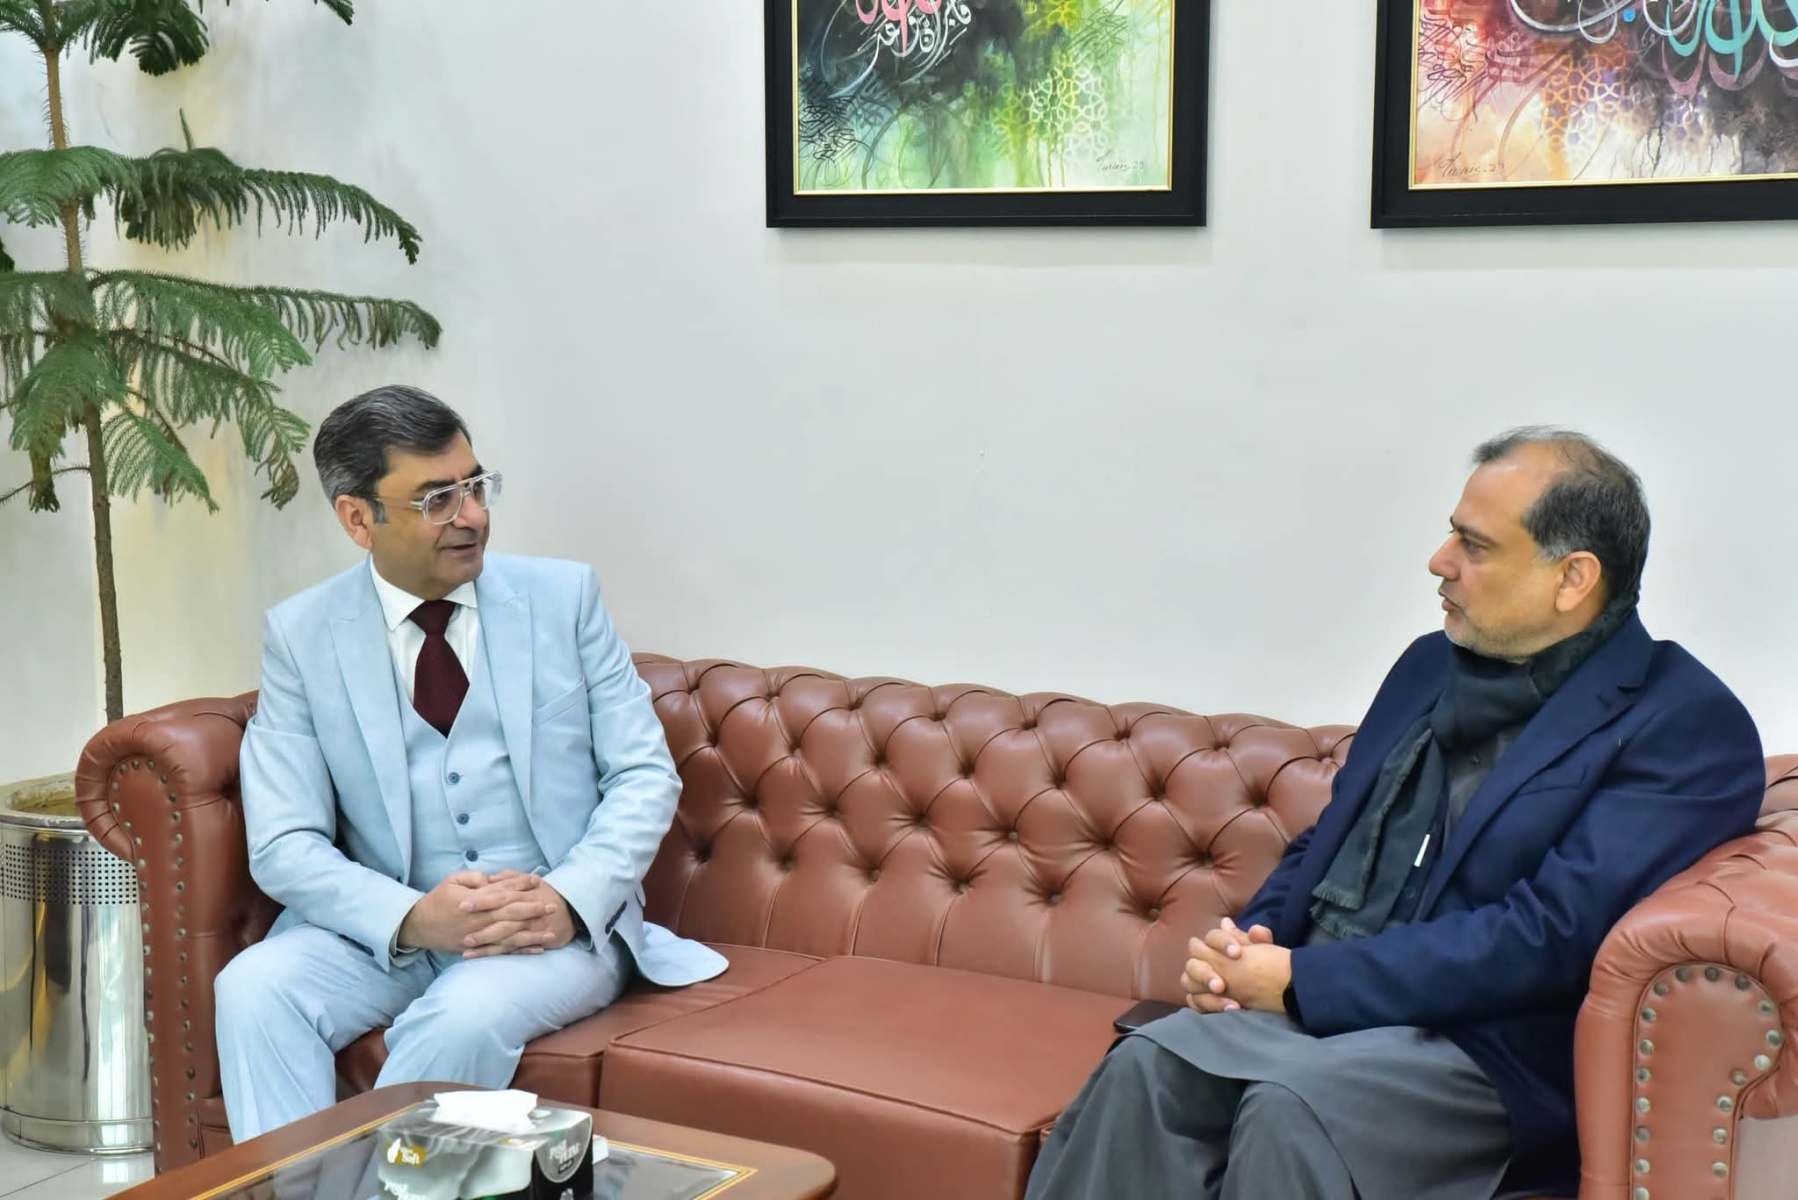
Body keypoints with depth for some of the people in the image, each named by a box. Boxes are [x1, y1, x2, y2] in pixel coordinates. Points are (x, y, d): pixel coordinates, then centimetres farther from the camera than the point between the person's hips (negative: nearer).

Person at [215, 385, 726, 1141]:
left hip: (563, 924, -1)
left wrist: (572, 899, -18)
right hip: (389, 927, 1)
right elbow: (285, 844, -3)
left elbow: (645, 775, 1)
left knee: (467, 1014, -32)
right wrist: (412, 918, -22)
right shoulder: (300, 634, 1)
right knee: (253, 988, -27)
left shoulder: (563, 596, 2)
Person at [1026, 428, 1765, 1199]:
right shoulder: (1431, 666, 15)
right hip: (1318, 1005, 6)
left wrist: (1305, 979, -17)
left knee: (1290, 1107, -33)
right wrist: (1247, 947, -2)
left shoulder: (1688, 726, -8)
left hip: (1494, 1054, -6)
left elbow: (1552, 932, -18)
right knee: (1150, 1065, -22)